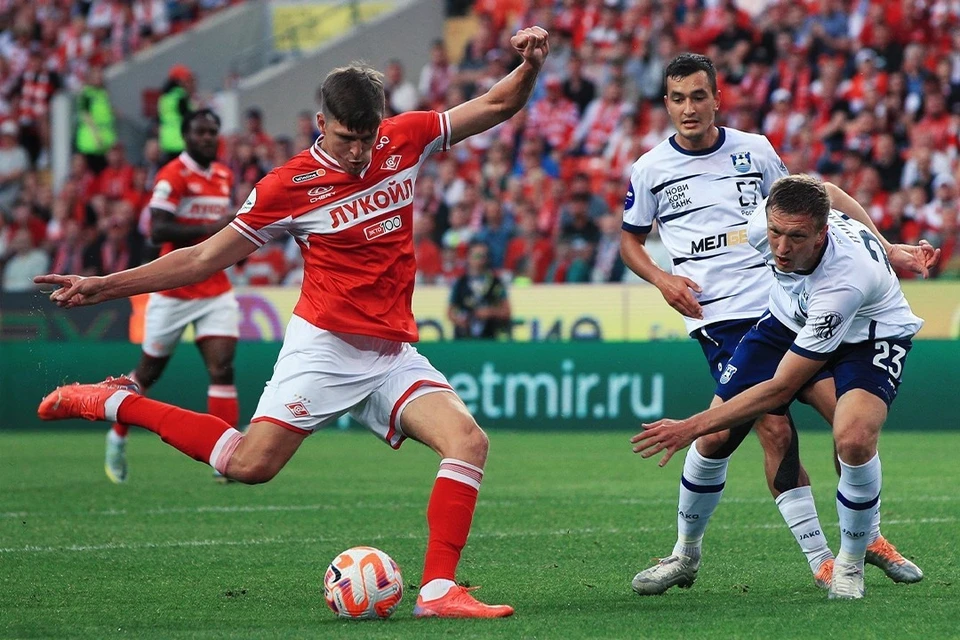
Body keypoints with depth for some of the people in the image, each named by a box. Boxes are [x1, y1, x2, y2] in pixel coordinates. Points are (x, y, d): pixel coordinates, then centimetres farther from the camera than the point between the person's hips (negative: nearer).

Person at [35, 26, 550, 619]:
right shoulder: (289, 186, -7)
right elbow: (205, 258, 0)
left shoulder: (405, 140, 3)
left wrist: (530, 67, -9)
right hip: (325, 347, -4)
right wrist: (104, 286, -4)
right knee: (249, 464, -15)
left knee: (469, 440, -19)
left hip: (394, 356, 4)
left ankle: (439, 590, -19)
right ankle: (114, 402, 5)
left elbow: (497, 106, 13)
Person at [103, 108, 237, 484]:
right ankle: (117, 438, 33)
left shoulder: (224, 176, 10)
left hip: (216, 291, 5)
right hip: (174, 293, -5)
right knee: (149, 371, 10)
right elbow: (157, 231, -23)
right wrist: (211, 228, -28)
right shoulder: (173, 176, -13)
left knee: (222, 368, -11)